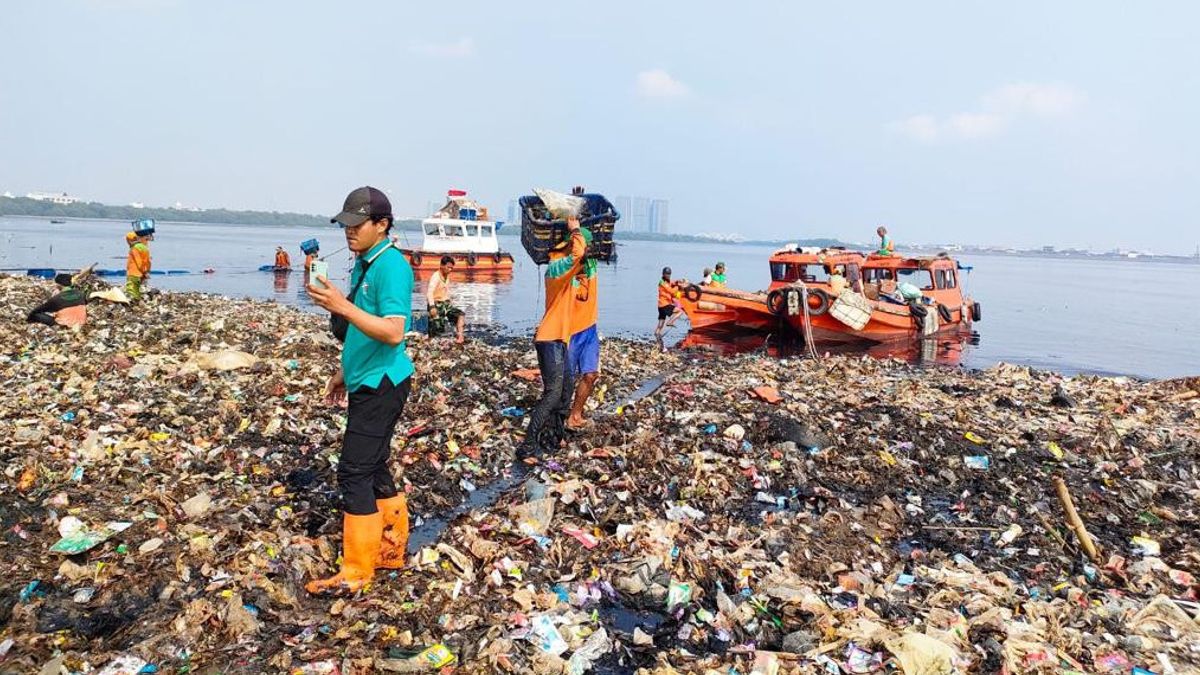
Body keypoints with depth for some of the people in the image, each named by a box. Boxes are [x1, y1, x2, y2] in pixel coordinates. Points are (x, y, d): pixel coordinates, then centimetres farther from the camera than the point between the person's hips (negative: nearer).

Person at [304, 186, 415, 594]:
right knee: (373, 469, 15)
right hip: (366, 382, 10)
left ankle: (356, 572, 1)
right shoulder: (363, 264, 13)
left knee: (355, 473, -8)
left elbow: (393, 333, -26)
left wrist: (342, 307, -31)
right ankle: (391, 550, 27)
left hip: (382, 384, -10)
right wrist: (345, 371, 24)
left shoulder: (391, 266, -16)